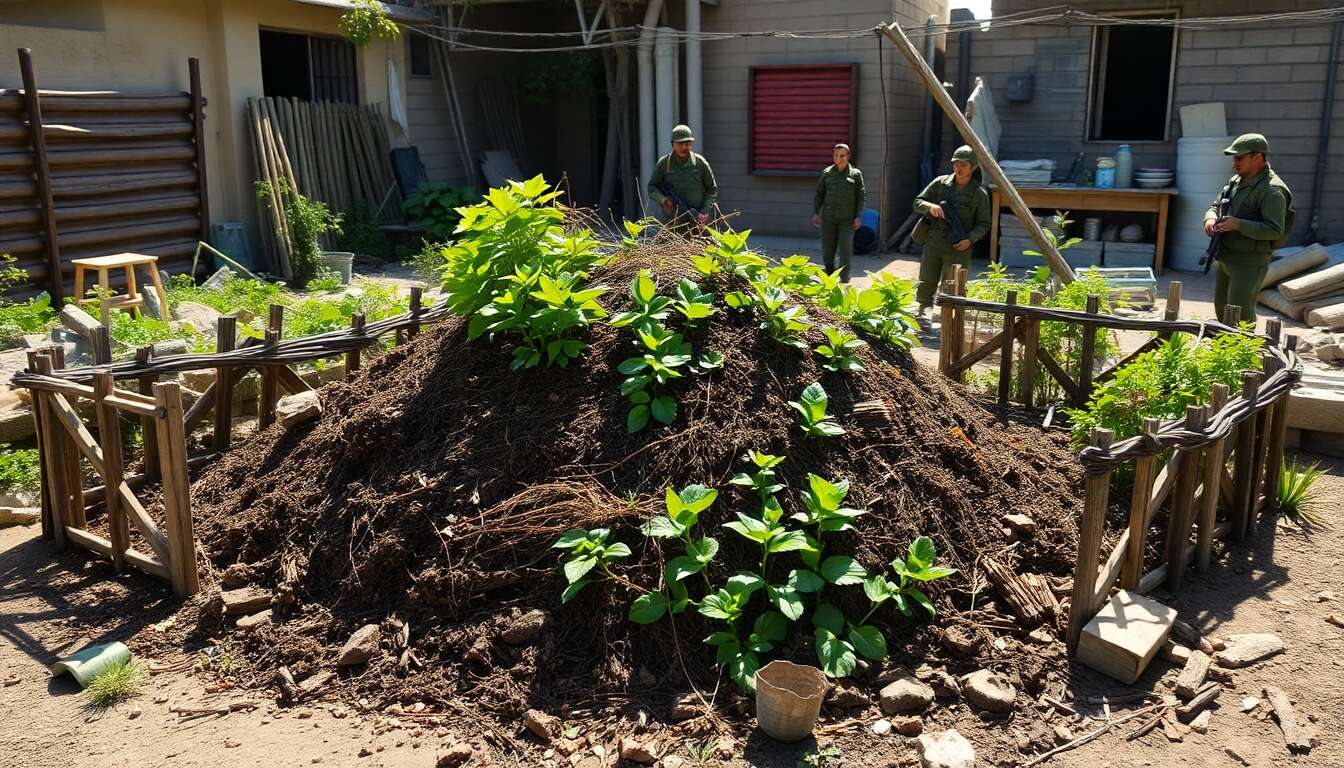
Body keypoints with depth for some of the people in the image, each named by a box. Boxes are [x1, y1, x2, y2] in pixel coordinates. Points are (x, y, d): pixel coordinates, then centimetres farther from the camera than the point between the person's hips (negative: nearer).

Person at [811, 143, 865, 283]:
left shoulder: (855, 174, 5)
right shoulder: (827, 173, 9)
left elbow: (860, 197, 4)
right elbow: (819, 194, 13)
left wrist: (859, 216, -4)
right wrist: (815, 212, 4)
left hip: (847, 218, -2)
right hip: (828, 217, 2)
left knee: (846, 247, -10)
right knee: (827, 247, 6)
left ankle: (844, 276, 2)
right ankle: (829, 273, 24)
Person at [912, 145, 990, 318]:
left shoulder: (979, 194, -2)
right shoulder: (940, 183, 3)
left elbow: (983, 224, 3)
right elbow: (918, 203, 7)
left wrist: (970, 239, -15)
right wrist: (930, 206, -16)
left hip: (958, 249, -2)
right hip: (933, 244, 2)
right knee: (927, 282, 6)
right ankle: (924, 311, 21)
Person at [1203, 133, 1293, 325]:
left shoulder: (1271, 190, -16)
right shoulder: (1237, 180, 11)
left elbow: (1275, 230, -22)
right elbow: (1215, 205, 18)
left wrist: (1238, 225, -29)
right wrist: (1211, 217, -6)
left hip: (1249, 263, -9)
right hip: (1225, 258, 9)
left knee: (1240, 316, -11)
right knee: (1221, 310, 18)